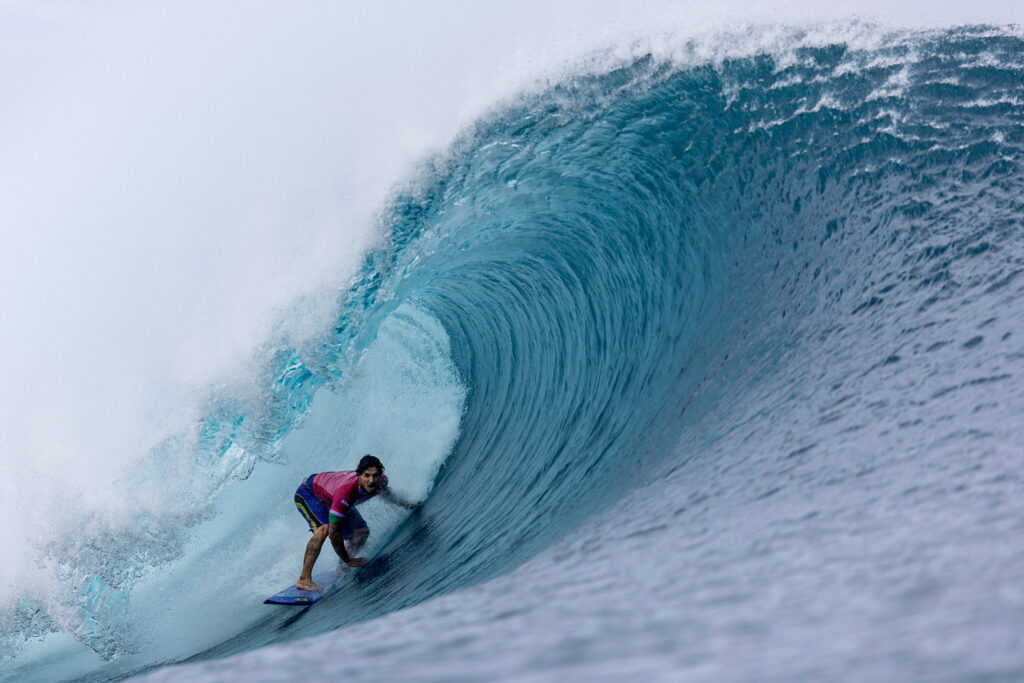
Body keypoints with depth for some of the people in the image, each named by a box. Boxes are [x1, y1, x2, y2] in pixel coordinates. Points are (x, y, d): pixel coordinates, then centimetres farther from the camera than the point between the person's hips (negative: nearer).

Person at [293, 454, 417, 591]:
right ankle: (304, 579, -34)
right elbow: (334, 533, -38)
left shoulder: (380, 481, -24)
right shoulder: (345, 491, -45)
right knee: (324, 528, -33)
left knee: (362, 532, 0)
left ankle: (342, 569, 20)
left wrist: (406, 504, 15)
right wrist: (347, 560, -28)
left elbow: (385, 493, 7)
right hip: (308, 493, -8)